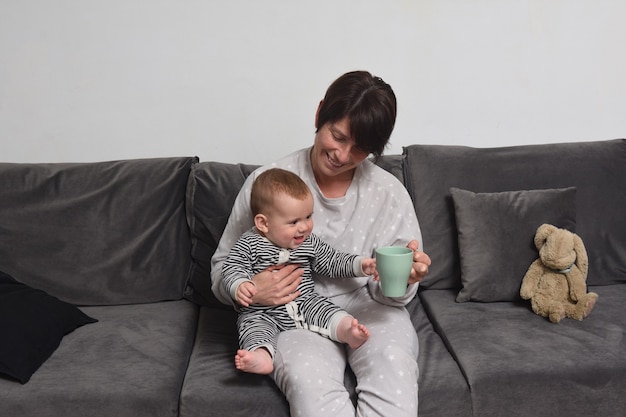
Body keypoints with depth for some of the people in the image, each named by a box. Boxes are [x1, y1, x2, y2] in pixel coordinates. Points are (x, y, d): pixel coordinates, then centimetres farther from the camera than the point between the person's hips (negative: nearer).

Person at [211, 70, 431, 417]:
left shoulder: (390, 193, -1)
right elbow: (222, 268, 3)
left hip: (368, 309, 2)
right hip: (294, 313, -1)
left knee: (393, 366, -32)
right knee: (308, 379, -34)